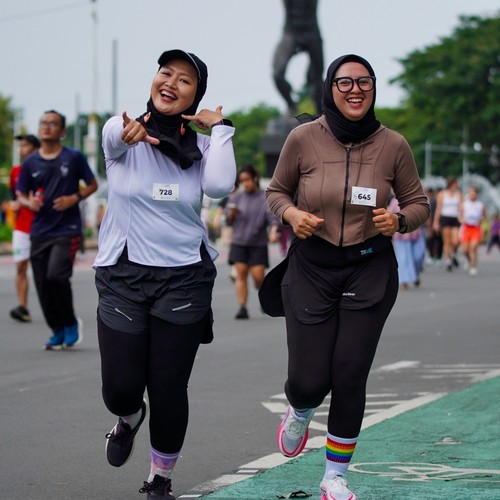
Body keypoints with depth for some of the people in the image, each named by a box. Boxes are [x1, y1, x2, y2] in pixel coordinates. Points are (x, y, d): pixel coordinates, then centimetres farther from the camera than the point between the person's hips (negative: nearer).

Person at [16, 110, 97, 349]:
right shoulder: (30, 163, 7)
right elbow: (21, 195, 13)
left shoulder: (74, 158, -1)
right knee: (42, 284, 2)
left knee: (56, 275, -21)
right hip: (39, 232, 4)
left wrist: (74, 198, -10)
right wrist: (29, 202, -9)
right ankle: (58, 332, 19)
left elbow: (92, 184, 7)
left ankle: (71, 323, 2)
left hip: (67, 229, -4)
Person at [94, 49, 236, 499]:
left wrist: (220, 129, -8)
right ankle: (130, 418, 35)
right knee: (120, 388, -3)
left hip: (184, 278, 1)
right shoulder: (122, 133, -3)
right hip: (123, 277, -1)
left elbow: (219, 185, -16)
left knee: (169, 390, 0)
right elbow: (113, 135, -29)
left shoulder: (200, 146, 5)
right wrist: (129, 133, -53)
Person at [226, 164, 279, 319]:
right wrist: (231, 215, -14)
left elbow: (273, 217, -11)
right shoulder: (237, 197, 7)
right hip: (239, 243, 2)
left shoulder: (265, 198, -2)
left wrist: (273, 231, -31)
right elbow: (228, 221, 9)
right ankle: (242, 307, -8)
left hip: (258, 244, -2)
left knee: (258, 276, -5)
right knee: (241, 273, -8)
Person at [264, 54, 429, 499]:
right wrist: (291, 214, -14)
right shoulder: (304, 139, -8)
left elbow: (419, 203, 7)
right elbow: (277, 191, 8)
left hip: (370, 270, 0)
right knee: (308, 381, -5)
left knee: (350, 377, -1)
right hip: (311, 267, 0)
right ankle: (300, 414, 36)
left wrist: (400, 220, -15)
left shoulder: (393, 145, -6)